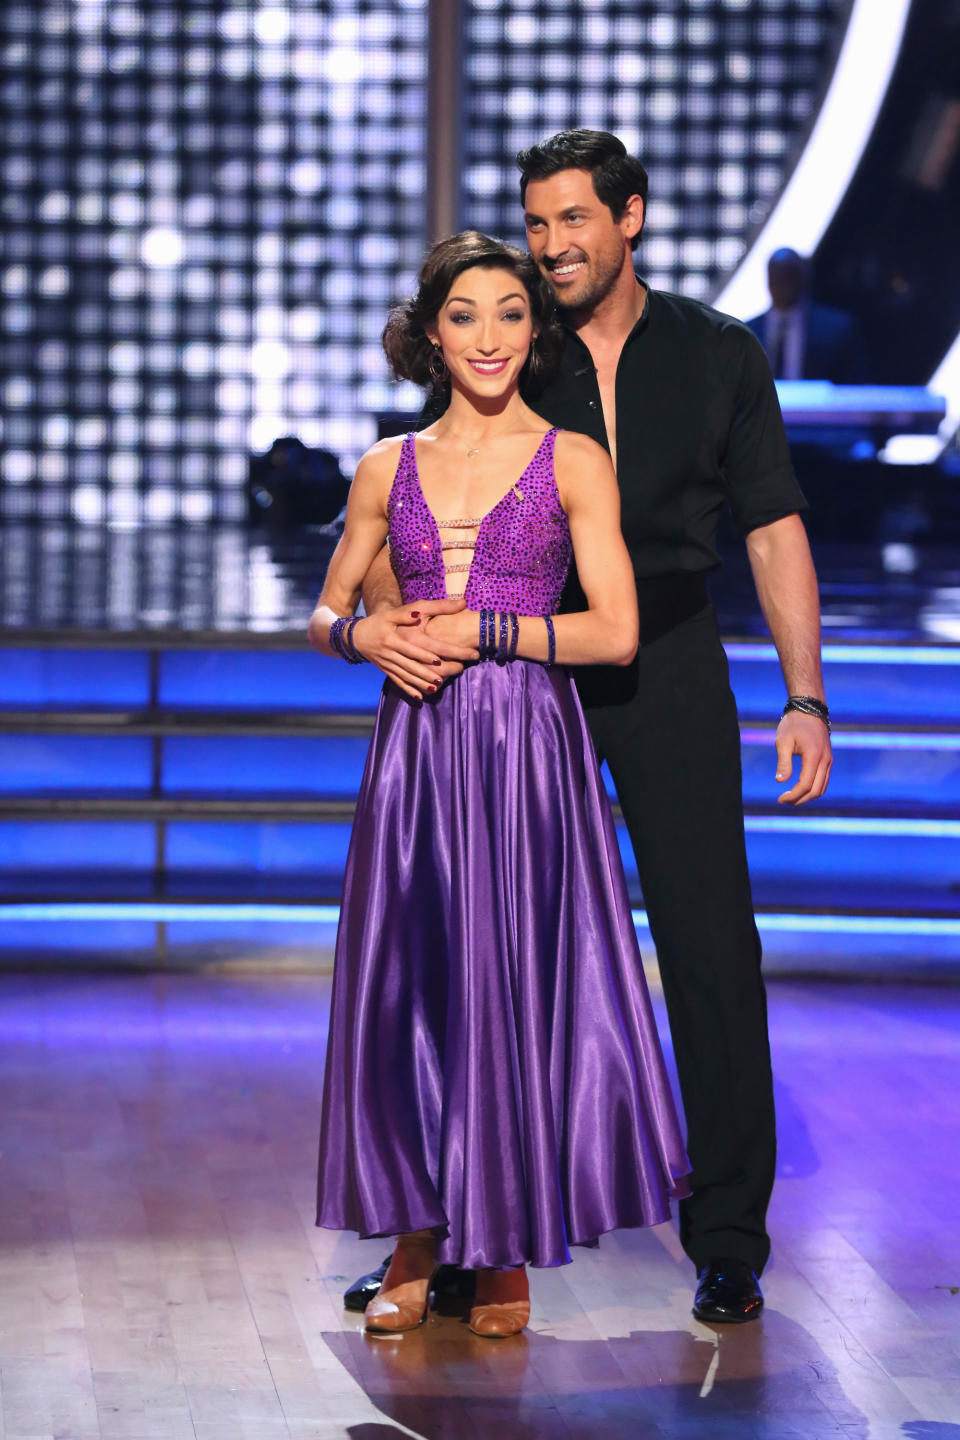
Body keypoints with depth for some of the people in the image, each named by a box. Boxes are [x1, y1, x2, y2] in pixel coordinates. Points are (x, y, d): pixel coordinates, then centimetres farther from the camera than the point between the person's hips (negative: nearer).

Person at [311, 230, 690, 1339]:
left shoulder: (573, 461, 2)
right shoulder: (388, 468, 10)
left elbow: (617, 630, -5)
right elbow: (326, 614, 17)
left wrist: (477, 632, -10)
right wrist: (372, 637, -6)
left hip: (530, 749, -3)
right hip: (414, 750, 3)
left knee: (517, 986, -1)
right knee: (404, 987, 2)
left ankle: (504, 1249, 12)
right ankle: (417, 1239, 16)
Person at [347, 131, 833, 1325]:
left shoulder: (717, 355, 6)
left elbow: (773, 530, 6)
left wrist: (805, 697, -2)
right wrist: (379, 614, -20)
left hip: (670, 665, 0)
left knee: (710, 946, -2)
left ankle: (728, 1241, 8)